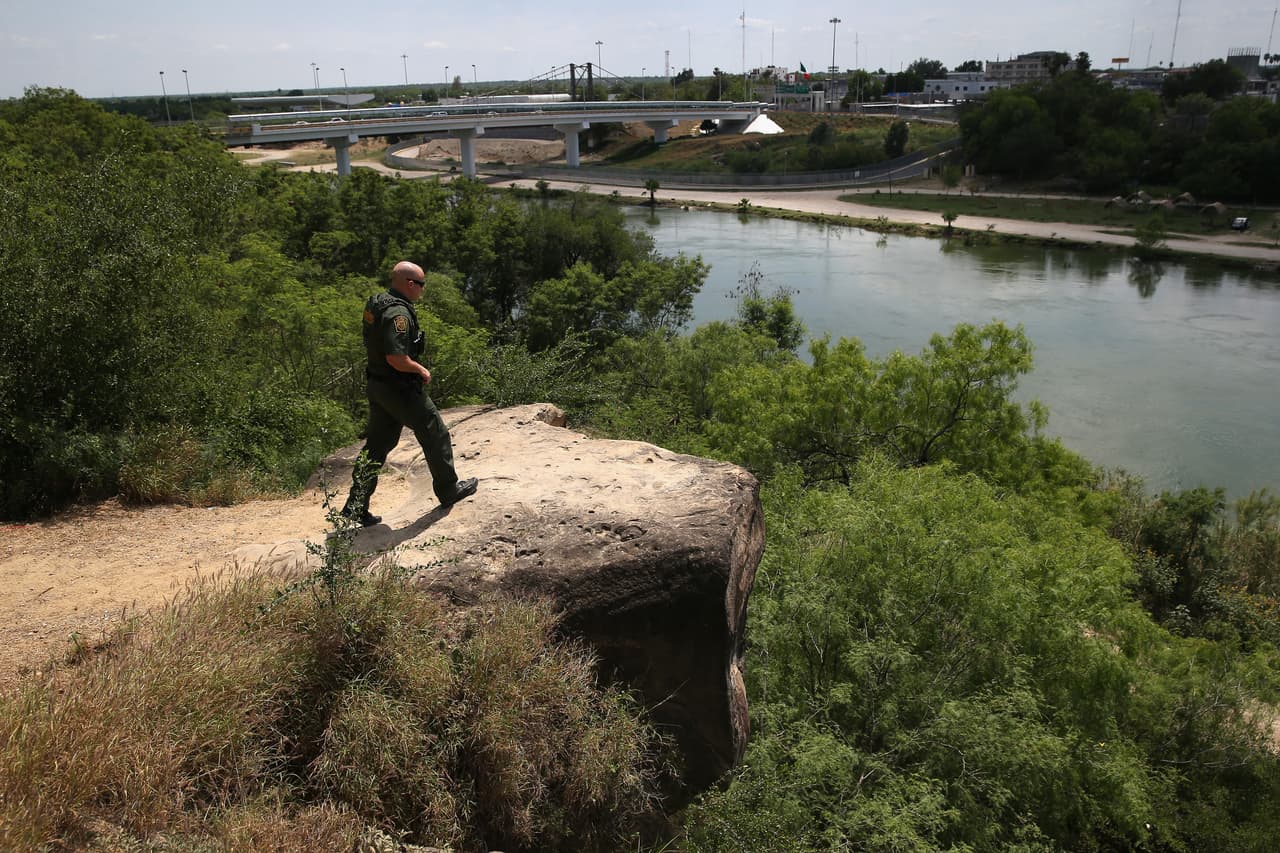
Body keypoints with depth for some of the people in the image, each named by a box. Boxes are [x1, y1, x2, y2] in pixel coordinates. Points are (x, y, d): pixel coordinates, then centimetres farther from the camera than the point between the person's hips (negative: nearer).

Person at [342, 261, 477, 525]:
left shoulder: (376, 302, 8)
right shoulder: (398, 312, -23)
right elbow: (396, 358, -30)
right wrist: (421, 370, -13)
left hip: (377, 385, 9)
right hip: (401, 389, -9)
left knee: (376, 446, 13)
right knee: (435, 435, 10)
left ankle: (355, 510, 12)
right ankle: (449, 491, 25)